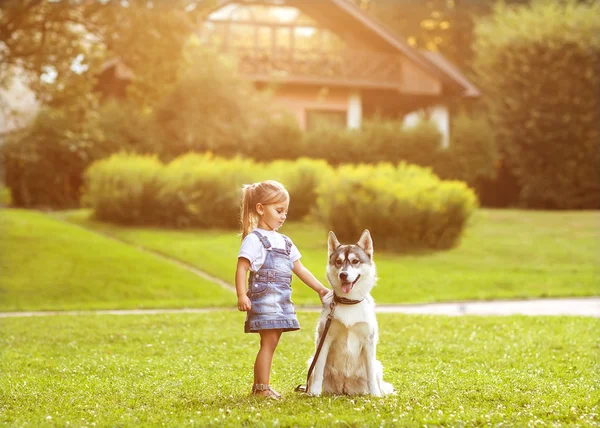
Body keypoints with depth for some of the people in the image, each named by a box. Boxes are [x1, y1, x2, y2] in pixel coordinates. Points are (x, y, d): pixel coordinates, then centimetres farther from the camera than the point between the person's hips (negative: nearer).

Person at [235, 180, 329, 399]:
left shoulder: (284, 241, 19)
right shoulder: (254, 239, -5)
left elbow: (300, 270, 21)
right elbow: (242, 268, -12)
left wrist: (321, 289, 16)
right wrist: (242, 295, -22)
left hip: (281, 300, 8)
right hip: (263, 298, -8)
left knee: (271, 342, 8)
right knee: (269, 342, -11)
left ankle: (259, 386, 13)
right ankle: (262, 387, -8)